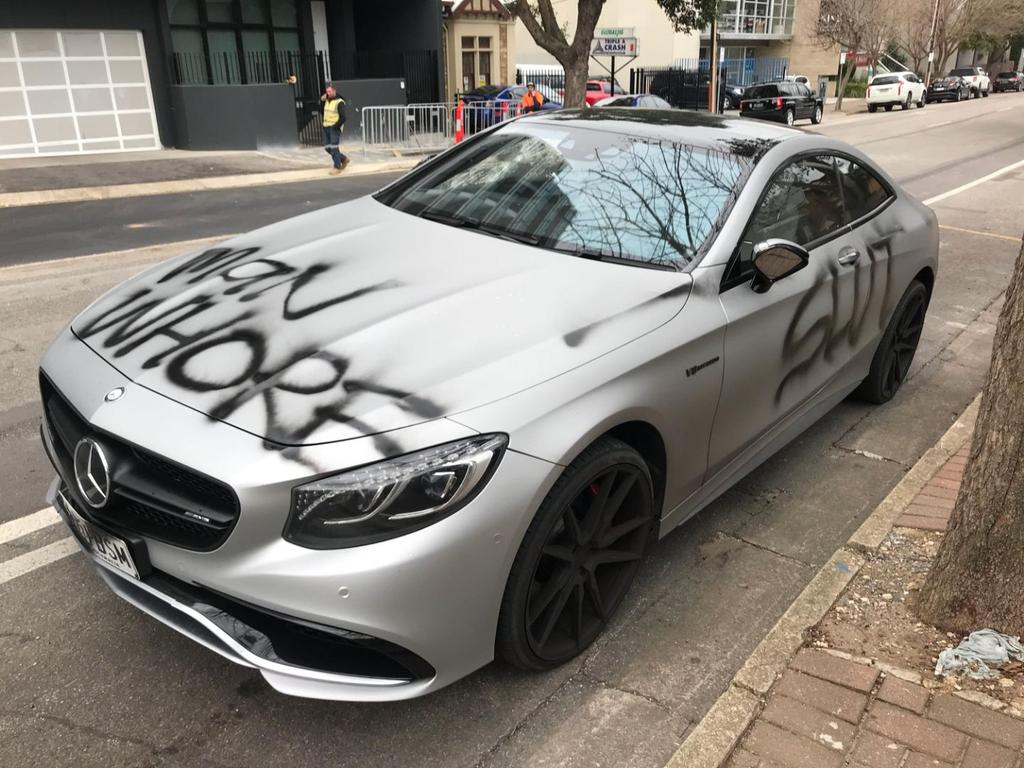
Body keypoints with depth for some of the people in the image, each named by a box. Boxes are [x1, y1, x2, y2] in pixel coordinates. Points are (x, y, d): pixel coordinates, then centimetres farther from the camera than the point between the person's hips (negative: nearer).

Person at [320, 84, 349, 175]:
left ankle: (337, 167, -4)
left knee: (333, 147, -12)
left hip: (335, 128, -8)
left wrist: (335, 126, -20)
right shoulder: (327, 100, 13)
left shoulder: (339, 102, -11)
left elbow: (343, 118, -17)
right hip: (326, 127, 8)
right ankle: (343, 159, 24)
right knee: (327, 147, 8)